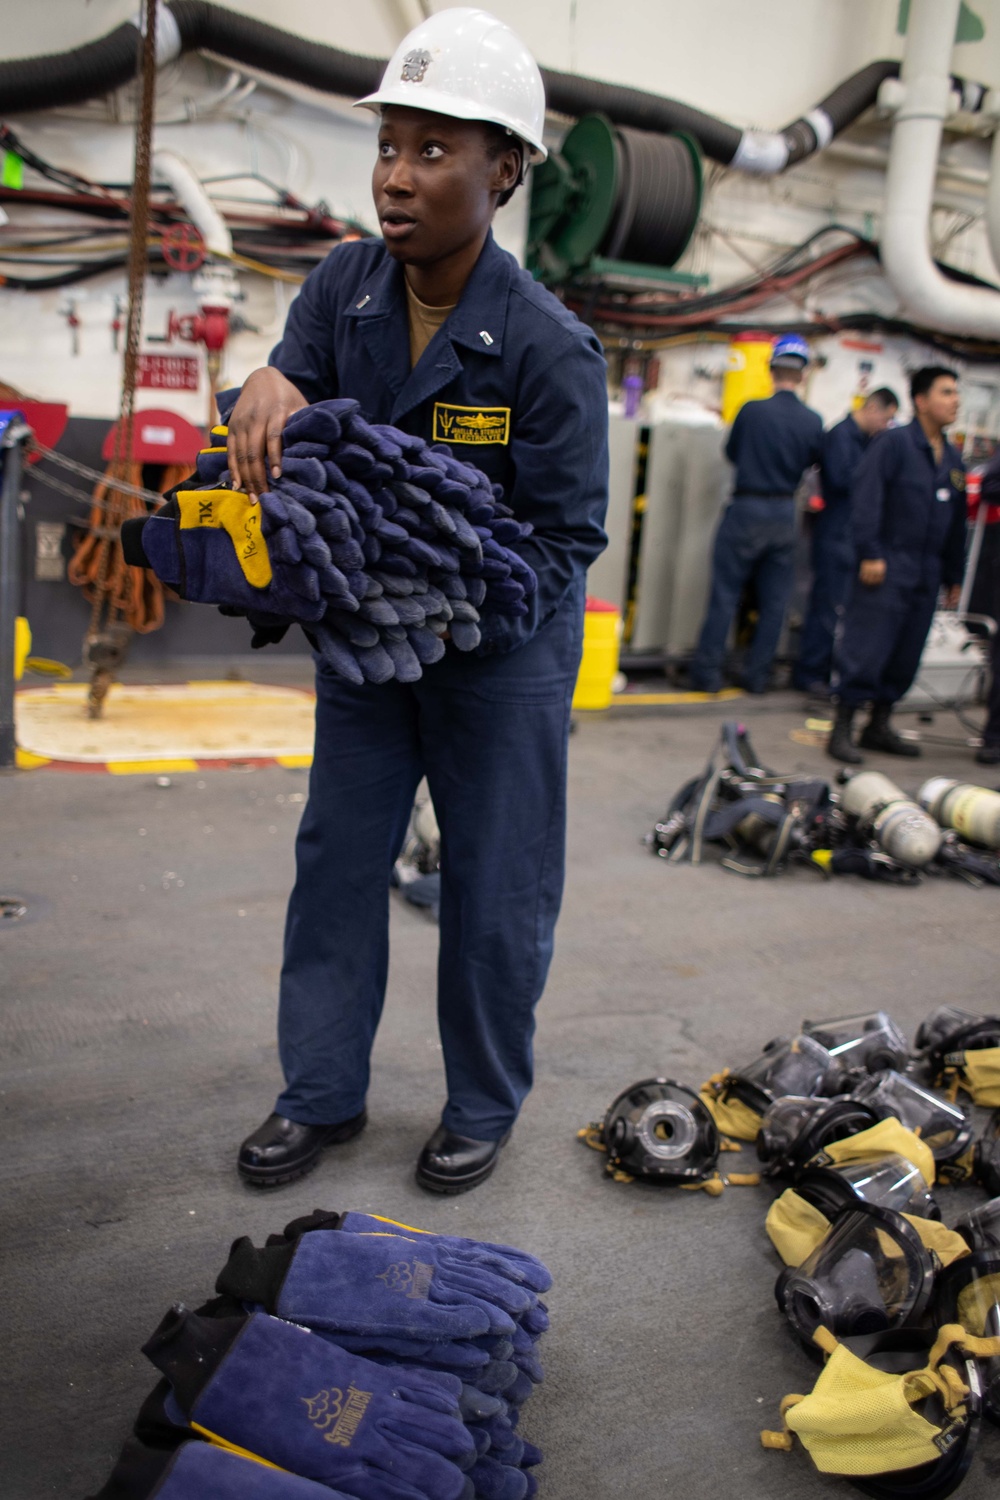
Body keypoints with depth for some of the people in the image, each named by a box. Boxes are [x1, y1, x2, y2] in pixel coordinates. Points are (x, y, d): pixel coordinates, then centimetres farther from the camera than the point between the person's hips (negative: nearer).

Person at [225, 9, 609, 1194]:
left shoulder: (548, 349, -21)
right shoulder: (343, 285, -6)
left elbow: (566, 538, -19)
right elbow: (288, 419, -4)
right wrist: (271, 382, -28)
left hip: (502, 649, -4)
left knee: (494, 887, 7)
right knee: (337, 859, 11)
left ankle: (483, 1107, 29)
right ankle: (322, 1093, 29)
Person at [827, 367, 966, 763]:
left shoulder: (953, 459, 16)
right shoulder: (894, 443, -4)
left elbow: (957, 522, 21)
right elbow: (866, 498, -12)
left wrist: (954, 576, 19)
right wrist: (870, 553, -18)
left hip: (926, 574, 7)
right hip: (887, 566, -7)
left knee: (906, 656, 10)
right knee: (866, 650, -7)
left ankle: (879, 726, 21)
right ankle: (841, 728, 0)